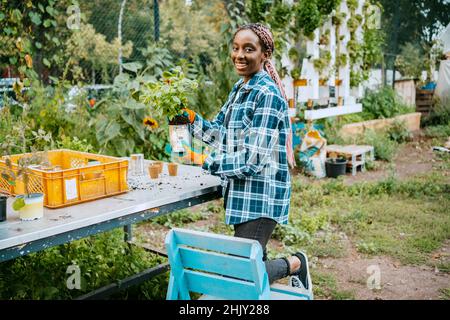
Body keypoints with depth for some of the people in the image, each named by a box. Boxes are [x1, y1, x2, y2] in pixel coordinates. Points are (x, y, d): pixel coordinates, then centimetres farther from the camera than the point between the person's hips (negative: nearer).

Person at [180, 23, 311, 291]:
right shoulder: (240, 89, 10)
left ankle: (295, 264, 17)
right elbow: (223, 135, 14)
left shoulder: (267, 95, -18)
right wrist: (192, 119, 1)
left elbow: (253, 160, -22)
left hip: (261, 193, -8)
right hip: (242, 190, 8)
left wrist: (207, 162, -15)